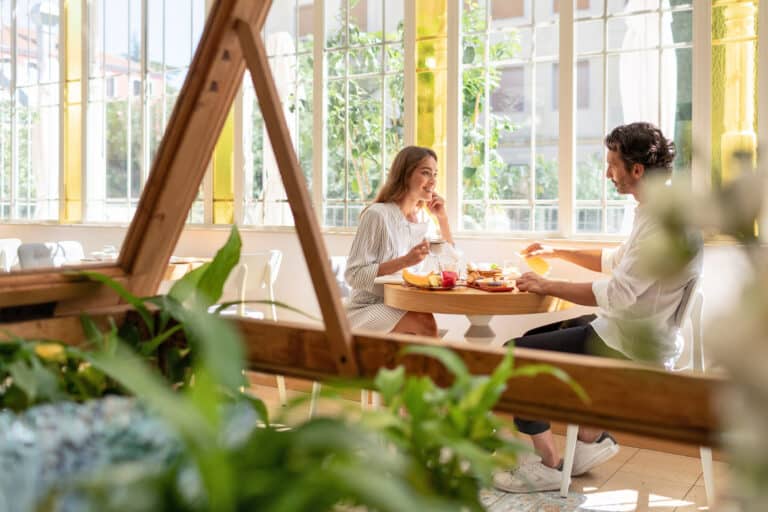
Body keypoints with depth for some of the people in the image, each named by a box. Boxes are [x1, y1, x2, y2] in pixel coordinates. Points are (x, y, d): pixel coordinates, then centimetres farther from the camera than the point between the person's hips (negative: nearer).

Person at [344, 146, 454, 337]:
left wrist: (443, 218, 4)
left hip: (402, 309, 6)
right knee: (426, 324, -30)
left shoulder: (423, 220, 10)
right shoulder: (377, 214, -12)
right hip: (367, 308, -6)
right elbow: (353, 275, -17)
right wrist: (405, 261, -27)